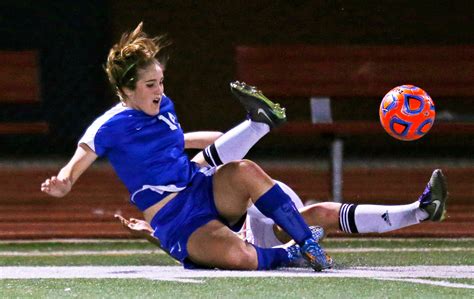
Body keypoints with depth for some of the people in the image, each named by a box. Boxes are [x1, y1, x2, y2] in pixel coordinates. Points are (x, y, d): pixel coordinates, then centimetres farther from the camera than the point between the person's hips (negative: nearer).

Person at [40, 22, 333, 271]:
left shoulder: (163, 105, 11)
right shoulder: (109, 127, -9)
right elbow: (76, 165, -17)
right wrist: (62, 184, -40)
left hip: (206, 189, 6)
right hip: (175, 221, -6)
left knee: (245, 170, -30)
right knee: (238, 256, -36)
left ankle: (309, 243, -20)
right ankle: (291, 255, -6)